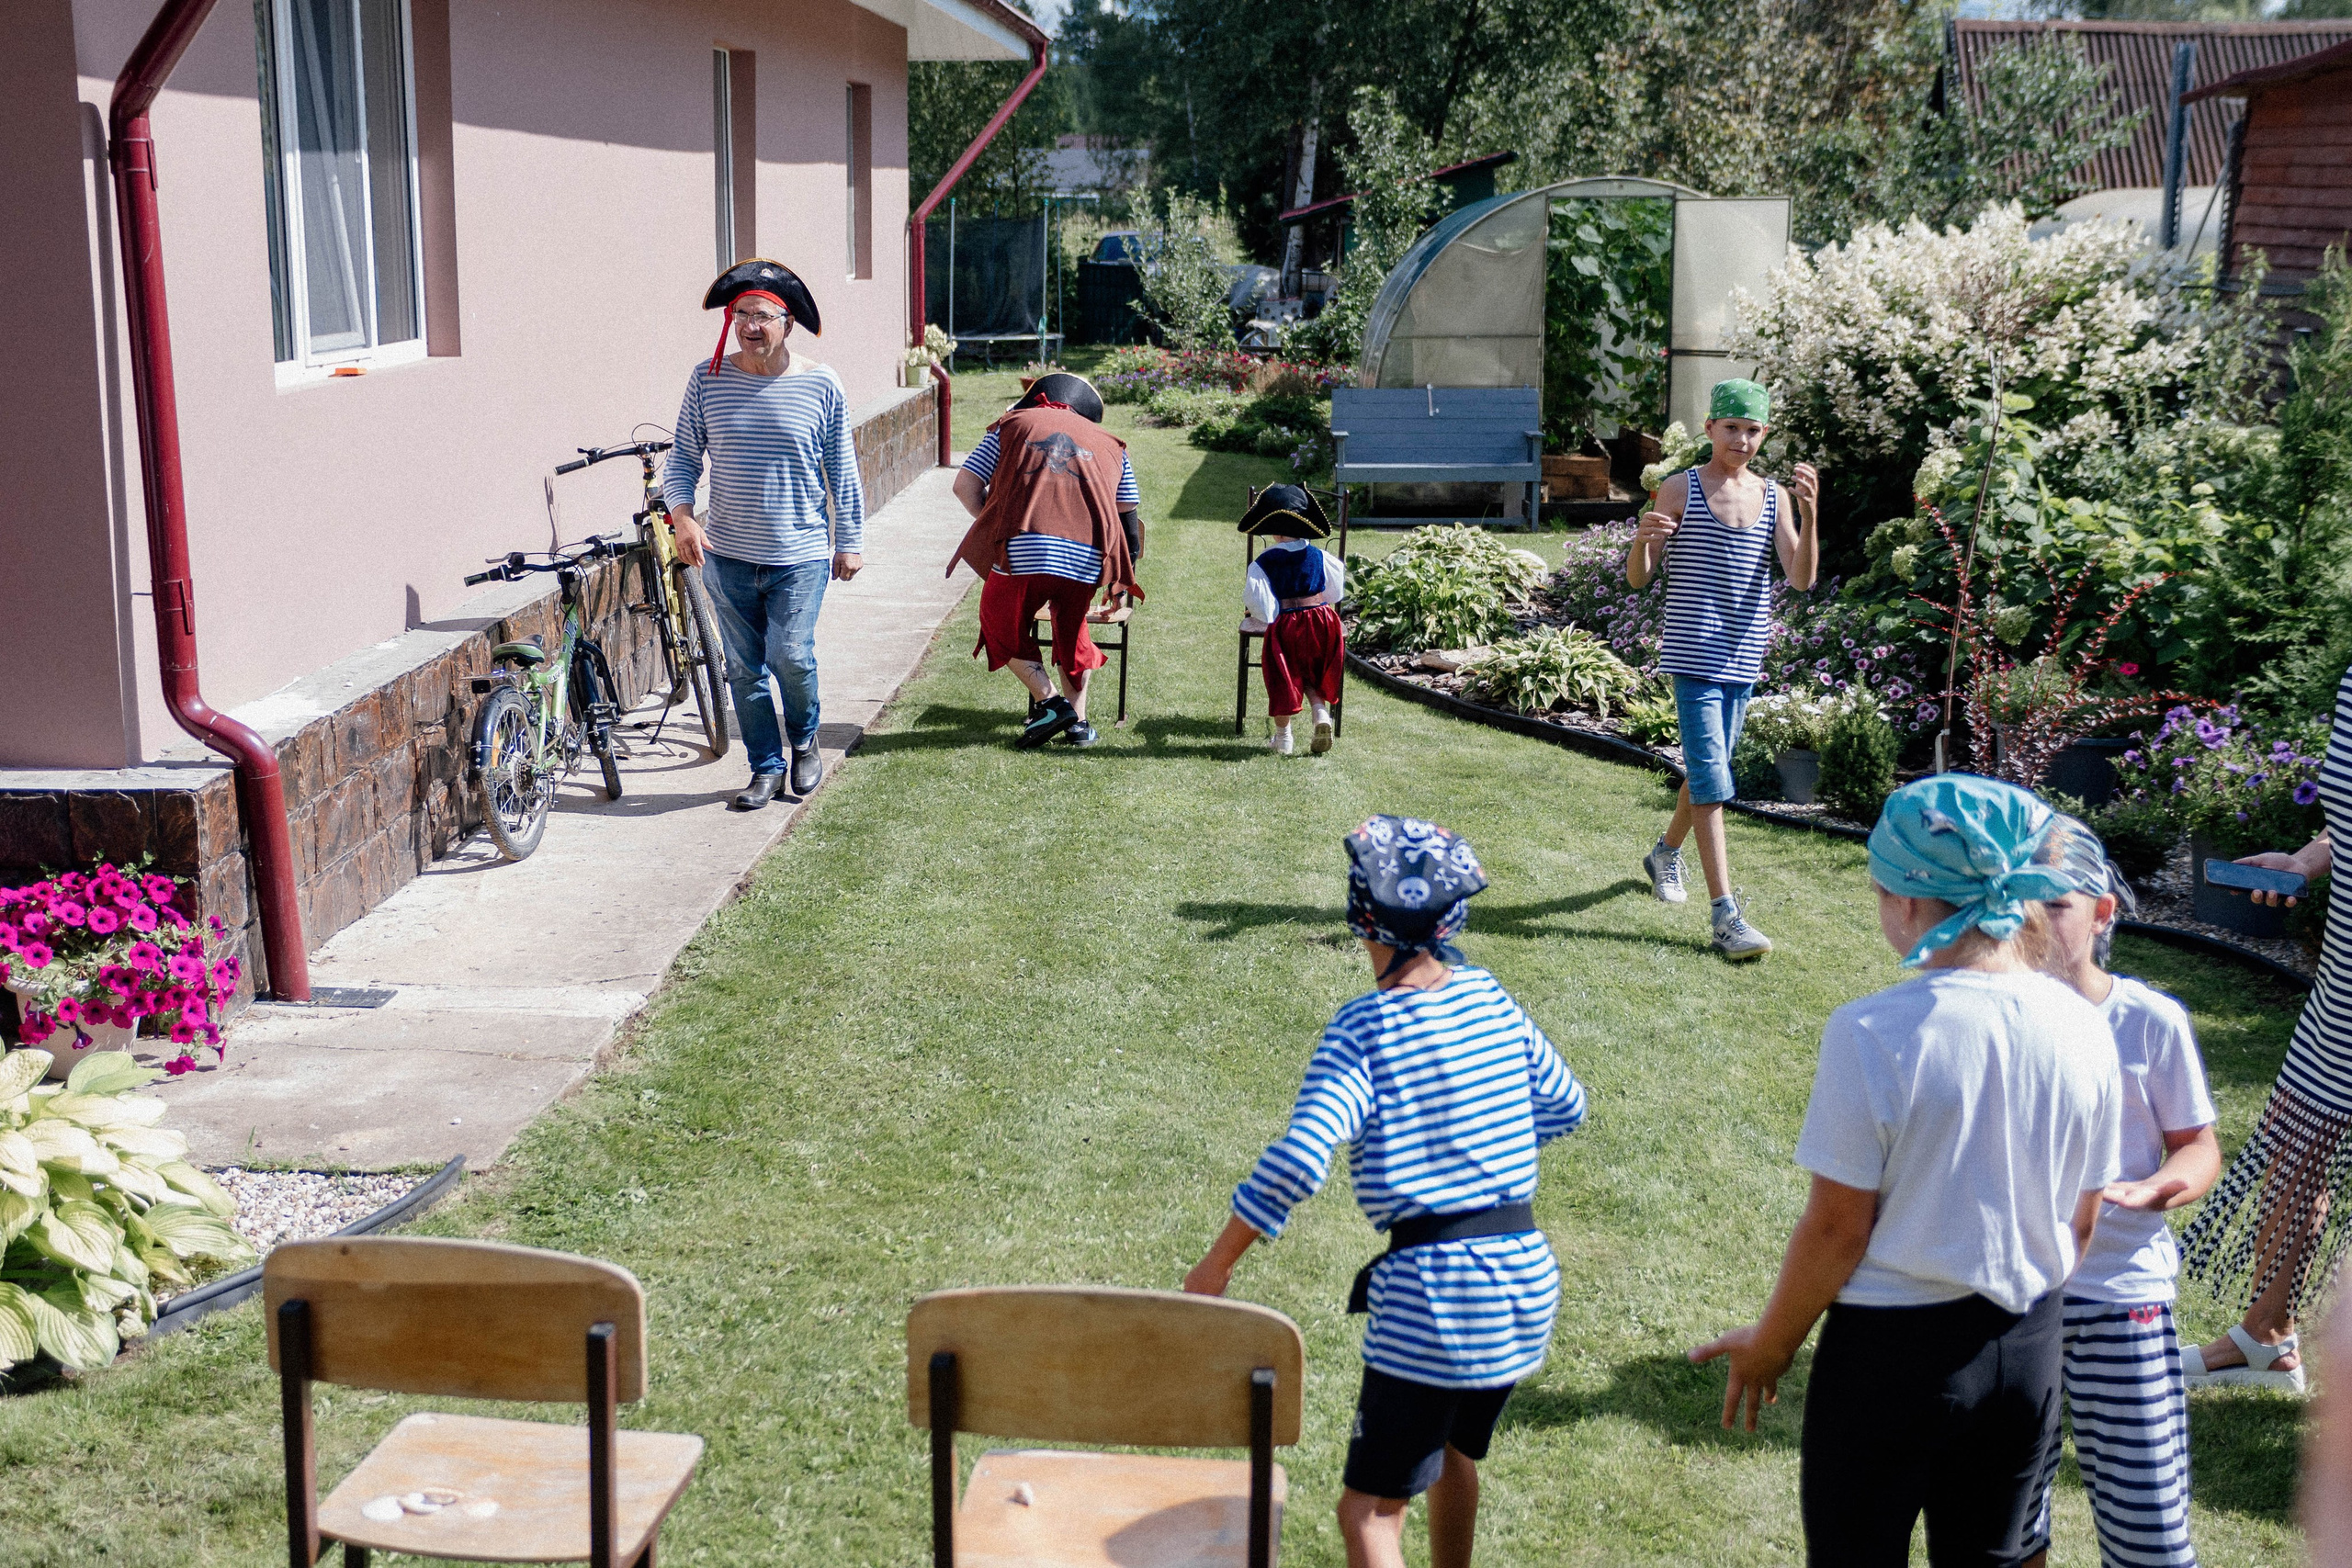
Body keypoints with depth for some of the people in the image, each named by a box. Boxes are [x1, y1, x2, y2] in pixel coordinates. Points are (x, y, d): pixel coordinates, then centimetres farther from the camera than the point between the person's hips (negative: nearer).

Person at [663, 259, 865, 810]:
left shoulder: (820, 384, -4)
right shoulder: (707, 380, 0)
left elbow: (842, 470, 4)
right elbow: (683, 460, 5)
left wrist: (850, 540, 6)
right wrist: (682, 517, -11)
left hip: (800, 556, -2)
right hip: (727, 556, 2)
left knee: (791, 657, -11)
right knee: (744, 668, 8)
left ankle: (804, 740, 19)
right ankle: (767, 767, 23)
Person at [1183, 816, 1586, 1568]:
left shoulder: (1365, 1028, -12)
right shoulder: (1490, 998, 5)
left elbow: (1297, 1160, -22)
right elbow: (1564, 1104, 17)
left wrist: (1215, 1265, -13)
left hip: (1429, 1294, -7)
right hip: (1526, 1275, 7)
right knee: (1454, 1449, 30)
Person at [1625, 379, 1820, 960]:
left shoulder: (1773, 495, 7)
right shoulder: (1681, 489, -3)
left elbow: (1802, 578, -2)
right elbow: (1638, 578, -3)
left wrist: (1809, 510, -16)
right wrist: (1643, 540, -25)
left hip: (1743, 657, 5)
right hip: (1694, 655, -5)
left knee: (1708, 772, 19)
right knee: (1712, 780, -10)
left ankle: (1665, 853, 46)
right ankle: (1725, 916, -11)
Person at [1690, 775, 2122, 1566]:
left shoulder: (1873, 1033, -22)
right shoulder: (2084, 1029, -7)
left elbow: (1837, 1228, -16)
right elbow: (2081, 1224, 4)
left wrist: (1770, 1345, -1)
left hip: (1894, 1349, -5)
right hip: (2027, 1347, 5)